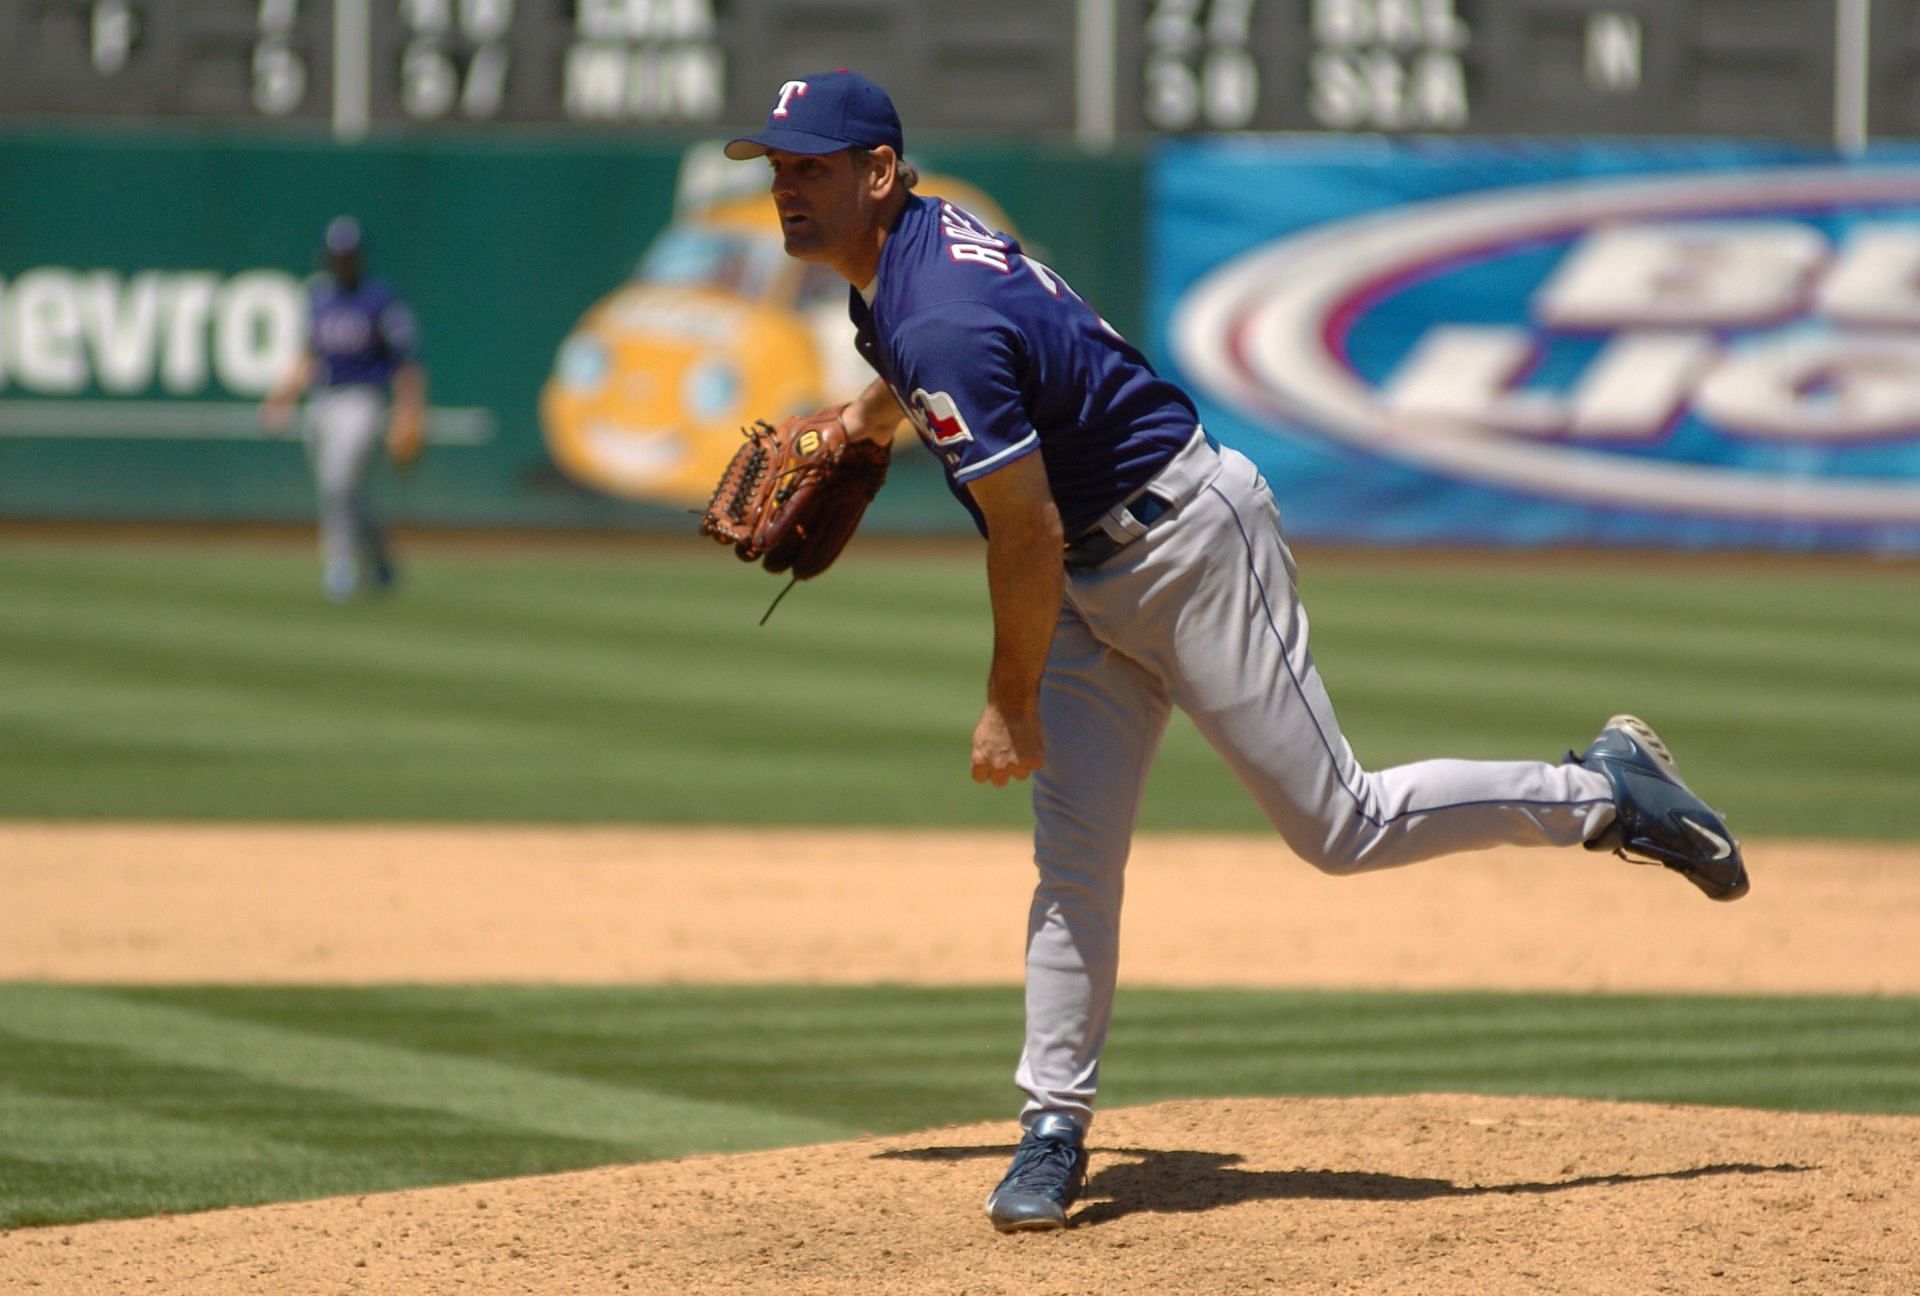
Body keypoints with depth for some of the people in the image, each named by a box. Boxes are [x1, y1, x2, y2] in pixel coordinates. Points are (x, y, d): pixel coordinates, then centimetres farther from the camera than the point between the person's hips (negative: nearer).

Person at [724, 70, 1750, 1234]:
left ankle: (1605, 791, 11)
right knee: (1073, 859, 4)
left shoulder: (941, 324, -28)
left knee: (1341, 826, -4)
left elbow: (1027, 537, -25)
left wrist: (1012, 705, -15)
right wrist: (862, 418, 29)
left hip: (1189, 542, -10)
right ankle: (1056, 1129, 6)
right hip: (1096, 580, 10)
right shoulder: (899, 255, 3)